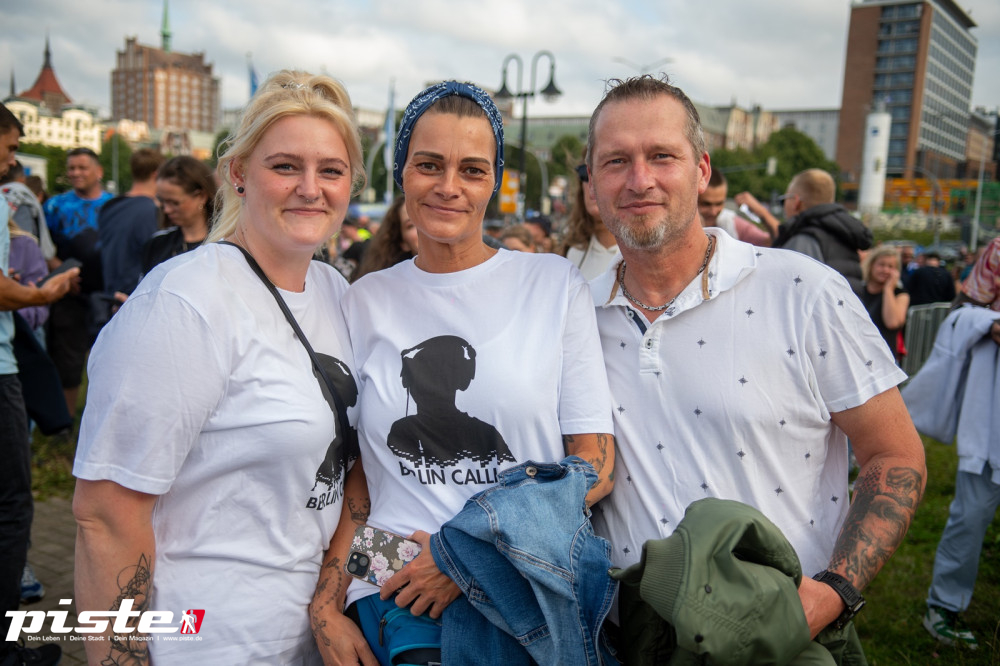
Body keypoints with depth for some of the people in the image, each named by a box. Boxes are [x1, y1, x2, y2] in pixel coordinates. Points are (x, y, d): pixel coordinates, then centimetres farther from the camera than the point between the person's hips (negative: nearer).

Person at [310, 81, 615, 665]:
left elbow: (595, 465, -5)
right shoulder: (366, 301, 5)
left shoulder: (556, 283, -2)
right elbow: (354, 473, 8)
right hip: (391, 599, 2)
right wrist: (326, 607, -2)